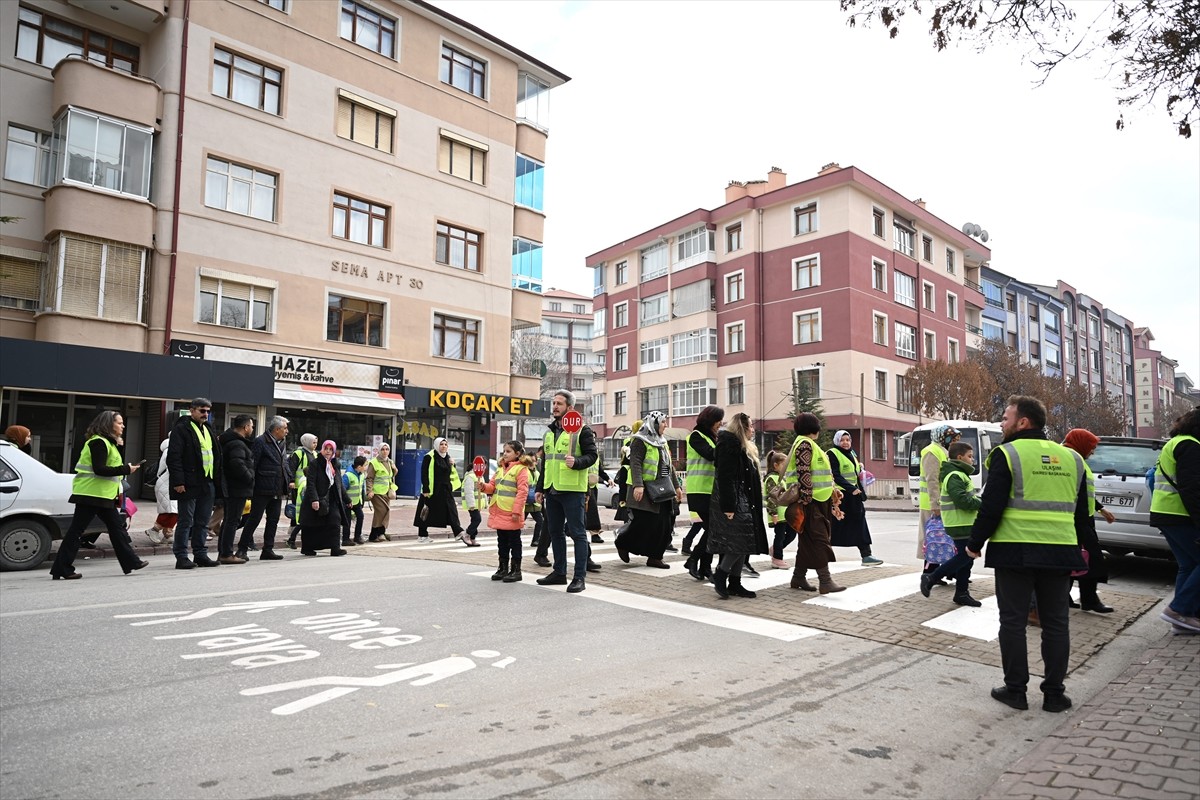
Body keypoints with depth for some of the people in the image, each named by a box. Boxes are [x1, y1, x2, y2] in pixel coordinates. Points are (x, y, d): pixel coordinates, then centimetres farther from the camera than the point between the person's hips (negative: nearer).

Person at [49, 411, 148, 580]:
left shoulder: (108, 442, 18)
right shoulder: (98, 442, -14)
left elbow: (112, 464, 15)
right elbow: (99, 469, -22)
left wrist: (118, 446, 6)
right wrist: (126, 469, -20)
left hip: (104, 495, 10)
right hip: (92, 494, -10)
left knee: (117, 528, 11)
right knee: (76, 530, -4)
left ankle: (131, 562, 15)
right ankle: (62, 569, 2)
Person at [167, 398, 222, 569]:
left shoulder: (209, 429, 18)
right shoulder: (181, 429, -6)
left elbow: (217, 456, 21)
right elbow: (173, 457, -13)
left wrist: (217, 478, 13)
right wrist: (178, 482, -18)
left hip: (207, 483, 7)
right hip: (189, 484, -7)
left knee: (203, 523, 12)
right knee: (186, 522, -1)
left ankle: (201, 555, 19)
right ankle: (181, 558, 6)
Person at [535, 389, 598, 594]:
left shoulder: (582, 430, -5)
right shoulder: (549, 432, 17)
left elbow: (592, 455, -9)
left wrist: (576, 462, -28)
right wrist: (540, 489, 19)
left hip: (572, 489, -8)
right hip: (552, 490, 8)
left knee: (577, 532, -4)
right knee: (555, 531, 13)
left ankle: (579, 577, 1)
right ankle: (559, 572, 25)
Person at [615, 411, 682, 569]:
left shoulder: (661, 442, 19)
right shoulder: (640, 441, -8)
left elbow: (669, 466, 23)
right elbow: (635, 463, -18)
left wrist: (677, 485, 20)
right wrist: (638, 485, -28)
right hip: (645, 491, -8)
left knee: (663, 524, 4)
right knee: (644, 522, -8)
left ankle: (655, 556, 12)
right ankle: (623, 543, 15)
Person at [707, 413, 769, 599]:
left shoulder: (744, 447, 20)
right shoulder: (729, 444, -12)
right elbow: (725, 477, -19)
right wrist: (728, 506, -24)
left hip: (744, 500, 10)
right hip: (733, 500, -10)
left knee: (743, 543, 8)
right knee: (741, 540, -15)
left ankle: (735, 583, 12)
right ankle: (720, 574, -1)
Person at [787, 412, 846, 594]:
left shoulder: (810, 445, 22)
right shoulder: (804, 444, -11)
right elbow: (803, 473, -19)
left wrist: (833, 490, 25)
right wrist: (806, 499, -23)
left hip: (818, 501, 10)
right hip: (810, 502, -10)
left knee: (808, 541, 11)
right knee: (819, 540, -11)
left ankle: (799, 577, 17)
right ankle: (825, 581, -12)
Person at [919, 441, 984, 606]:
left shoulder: (959, 474, 18)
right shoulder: (955, 476, -16)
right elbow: (962, 500, -26)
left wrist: (978, 502, 7)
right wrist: (981, 503, -14)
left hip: (964, 524, 10)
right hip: (960, 524, -10)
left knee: (966, 556, 12)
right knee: (964, 556, -8)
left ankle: (962, 593, 18)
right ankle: (931, 578, -3)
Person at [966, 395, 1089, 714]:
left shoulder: (1007, 454, -8)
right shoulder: (1071, 458, 12)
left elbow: (991, 506, -12)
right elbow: (1082, 513, 18)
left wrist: (975, 543, -1)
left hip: (1015, 551, -5)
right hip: (1059, 552, 5)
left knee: (1013, 621, 5)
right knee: (1055, 623, 13)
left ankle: (1015, 689, 11)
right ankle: (1054, 693, 18)